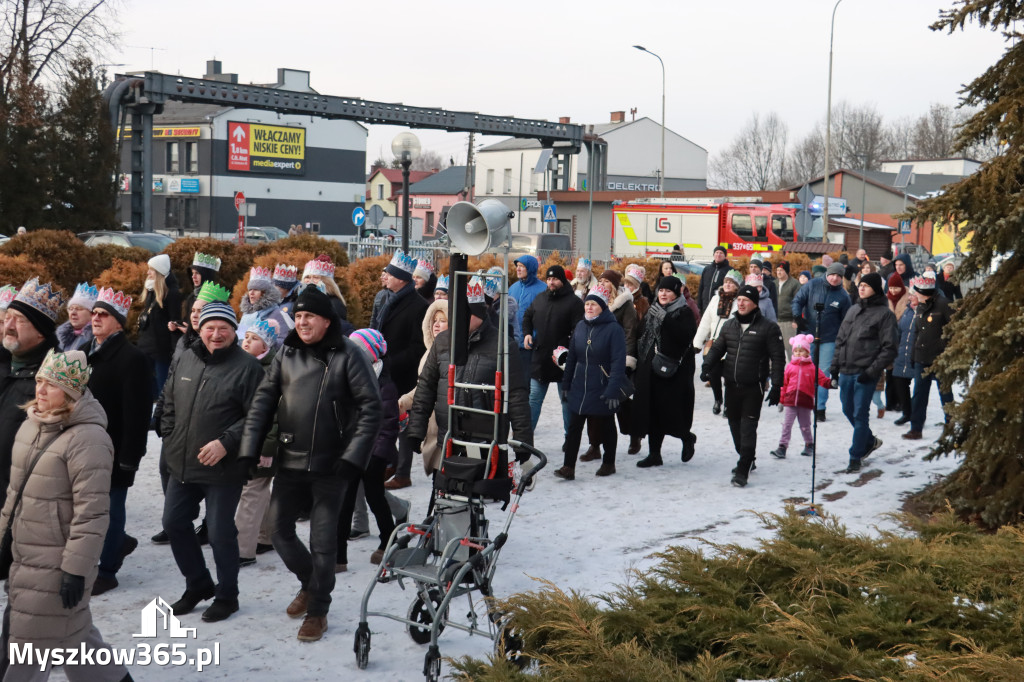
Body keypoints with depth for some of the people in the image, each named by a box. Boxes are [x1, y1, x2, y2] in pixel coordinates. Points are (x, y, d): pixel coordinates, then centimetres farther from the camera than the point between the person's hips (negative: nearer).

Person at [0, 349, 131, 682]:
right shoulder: (30, 426, 7)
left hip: (55, 565, -8)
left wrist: (76, 569, -21)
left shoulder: (87, 437, -20)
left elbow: (91, 512, -22)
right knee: (73, 634, 18)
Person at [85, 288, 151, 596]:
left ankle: (107, 570, 14)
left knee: (110, 506, 2)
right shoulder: (86, 353, 11)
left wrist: (130, 455, -22)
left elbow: (136, 411, -19)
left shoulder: (131, 357, -15)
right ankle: (119, 541, 37)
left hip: (114, 449, -8)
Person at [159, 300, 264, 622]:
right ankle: (198, 585, 33)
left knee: (221, 533, 1)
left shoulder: (247, 366, -12)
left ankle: (226, 595, 21)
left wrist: (225, 443, -22)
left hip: (223, 469, -6)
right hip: (182, 465, 7)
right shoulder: (185, 360, 7)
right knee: (174, 523, 14)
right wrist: (170, 439, 10)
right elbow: (170, 404, 18)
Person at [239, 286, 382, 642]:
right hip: (289, 462, 5)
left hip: (330, 465, -5)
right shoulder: (286, 354, 5)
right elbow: (264, 400, 6)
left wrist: (352, 456, -17)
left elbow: (371, 406, -11)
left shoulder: (347, 355, -9)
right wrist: (250, 449, -3)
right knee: (279, 531, 11)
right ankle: (310, 583, 37)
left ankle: (318, 611, 19)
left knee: (323, 541, 2)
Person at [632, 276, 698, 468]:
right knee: (651, 412, 5)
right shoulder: (653, 311, 15)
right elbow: (644, 338, 21)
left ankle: (687, 438, 22)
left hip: (673, 371, -6)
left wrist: (665, 319, -25)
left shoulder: (684, 313, -4)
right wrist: (638, 363, 15)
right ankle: (654, 454, 11)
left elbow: (687, 335, -22)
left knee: (669, 411, -6)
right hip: (650, 370, 6)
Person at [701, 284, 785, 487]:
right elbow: (717, 348, 16)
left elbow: (778, 358, -3)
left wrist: (776, 386, -8)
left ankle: (742, 471, -8)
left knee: (748, 427, -9)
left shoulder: (767, 328, -4)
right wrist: (707, 366, -4)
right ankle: (747, 460, 34)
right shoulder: (729, 326, 11)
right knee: (735, 425, 14)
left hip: (754, 388, -5)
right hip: (731, 386, 5)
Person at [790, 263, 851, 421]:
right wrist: (797, 316, -17)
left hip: (829, 340, -1)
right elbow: (797, 300, 2)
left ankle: (820, 408, 3)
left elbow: (846, 320, 7)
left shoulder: (843, 296, -1)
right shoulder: (812, 285, -1)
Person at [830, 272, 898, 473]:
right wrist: (835, 366, 12)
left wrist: (872, 371, -15)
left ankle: (855, 457, 6)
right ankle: (869, 441, 38)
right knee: (848, 410, 15)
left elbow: (889, 347, -9)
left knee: (860, 414, -3)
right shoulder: (853, 310, 14)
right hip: (846, 371, 7)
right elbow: (840, 339, 18)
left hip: (866, 373, -7)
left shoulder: (884, 314, -5)